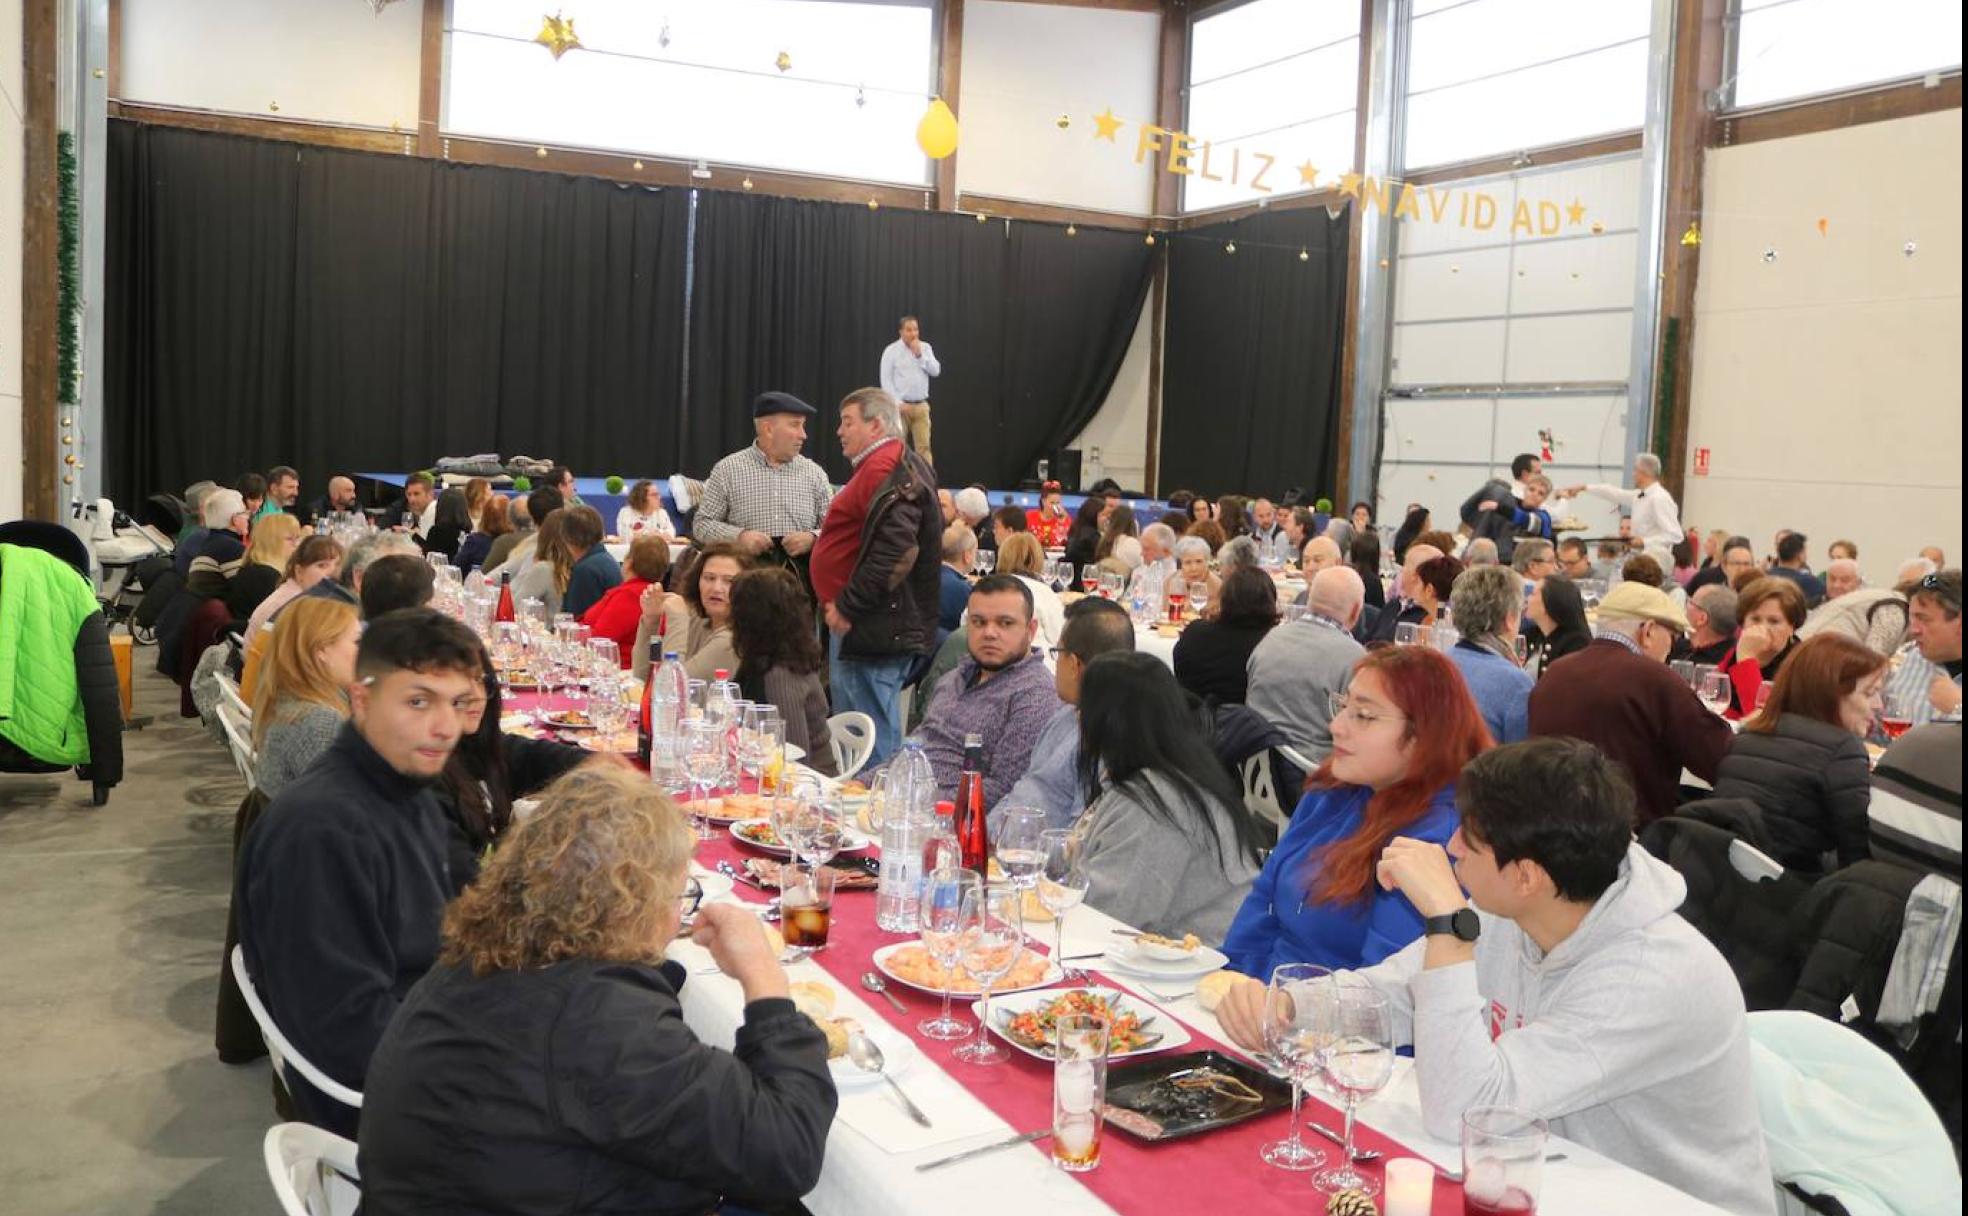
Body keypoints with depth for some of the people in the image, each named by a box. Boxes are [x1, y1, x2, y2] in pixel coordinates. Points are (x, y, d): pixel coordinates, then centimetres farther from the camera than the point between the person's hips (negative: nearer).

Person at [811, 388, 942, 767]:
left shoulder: (885, 472, -15)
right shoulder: (899, 467, 20)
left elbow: (895, 554, -26)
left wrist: (847, 608, -18)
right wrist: (843, 606, 21)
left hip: (872, 633, -11)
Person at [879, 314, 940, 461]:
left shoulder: (925, 348, 9)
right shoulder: (891, 350, -2)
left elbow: (935, 371, -1)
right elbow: (886, 380, -5)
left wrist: (919, 355, -9)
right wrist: (898, 403, -12)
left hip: (921, 406, 3)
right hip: (900, 406, -3)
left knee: (924, 446, -1)